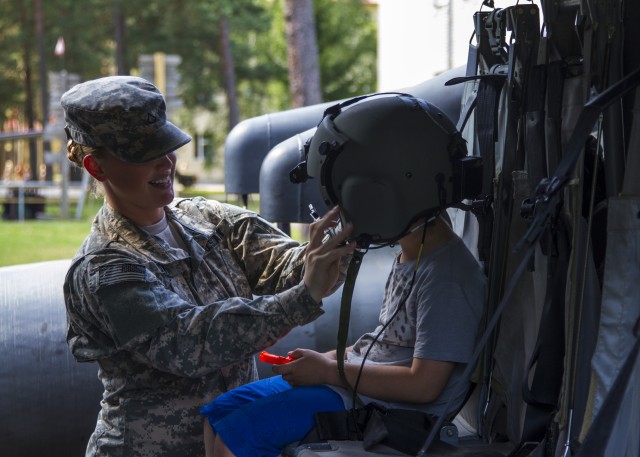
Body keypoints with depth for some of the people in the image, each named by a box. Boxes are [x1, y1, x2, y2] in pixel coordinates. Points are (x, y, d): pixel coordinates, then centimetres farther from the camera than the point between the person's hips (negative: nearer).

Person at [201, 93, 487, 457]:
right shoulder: (412, 254, 10)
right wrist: (330, 358, 6)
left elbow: (424, 384, -23)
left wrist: (330, 370, -16)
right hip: (355, 380, 11)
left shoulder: (448, 276, -22)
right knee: (217, 415, 7)